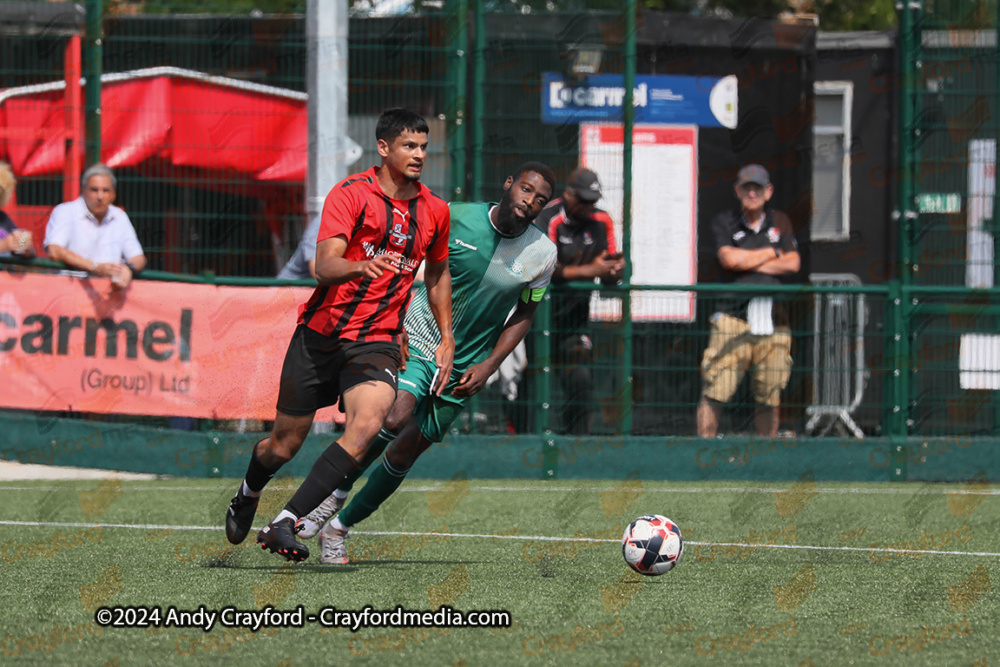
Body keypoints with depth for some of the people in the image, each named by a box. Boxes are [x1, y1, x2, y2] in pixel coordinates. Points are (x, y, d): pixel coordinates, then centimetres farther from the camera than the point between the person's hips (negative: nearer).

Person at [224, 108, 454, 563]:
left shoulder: (434, 211, 8)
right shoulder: (350, 195, -8)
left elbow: (437, 273, 25)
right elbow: (324, 266, -20)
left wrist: (446, 339, 21)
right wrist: (362, 267, -41)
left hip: (377, 341, 2)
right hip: (321, 332, -2)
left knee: (367, 426, -26)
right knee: (285, 443, 6)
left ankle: (286, 523, -26)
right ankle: (248, 496, 42)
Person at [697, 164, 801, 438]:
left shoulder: (780, 223, 16)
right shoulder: (724, 222, 8)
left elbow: (793, 263, 2)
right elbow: (729, 258, -9)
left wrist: (748, 263, -3)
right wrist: (772, 253, 2)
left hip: (773, 321, 3)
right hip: (733, 316, -3)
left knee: (769, 397, 4)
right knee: (715, 390, -11)